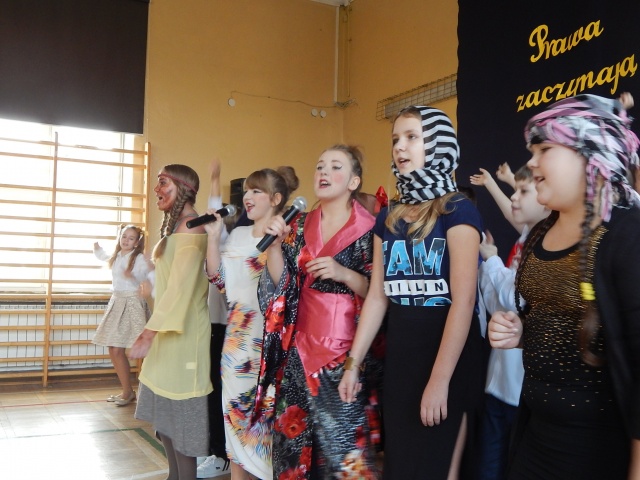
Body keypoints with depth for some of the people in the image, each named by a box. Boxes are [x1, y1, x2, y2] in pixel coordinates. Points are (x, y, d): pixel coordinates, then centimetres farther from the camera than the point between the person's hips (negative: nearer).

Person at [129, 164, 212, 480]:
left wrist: (149, 331, -25)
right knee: (164, 409, 16)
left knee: (181, 411, -2)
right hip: (168, 329, 10)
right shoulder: (174, 225, 14)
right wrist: (154, 329, 15)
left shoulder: (191, 226, -16)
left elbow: (181, 284, -23)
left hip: (183, 331, -10)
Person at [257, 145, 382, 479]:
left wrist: (344, 274, -20)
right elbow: (281, 284, 6)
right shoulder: (300, 226, 10)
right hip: (302, 347, 5)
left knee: (344, 443, -1)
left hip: (348, 349, -5)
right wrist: (275, 244, -7)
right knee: (295, 438, 10)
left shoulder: (369, 228, -5)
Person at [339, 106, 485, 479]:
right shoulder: (388, 218, 9)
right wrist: (354, 362, 9)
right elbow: (377, 297, 10)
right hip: (399, 354, 6)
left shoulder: (457, 211, -10)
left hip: (448, 355, -6)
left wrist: (440, 378, -21)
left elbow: (464, 299, -17)